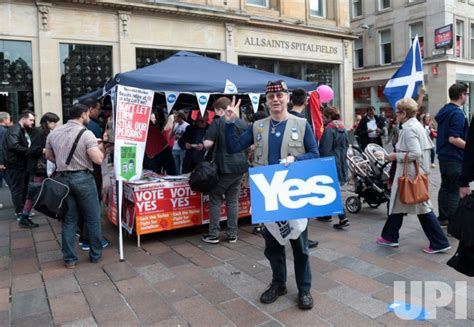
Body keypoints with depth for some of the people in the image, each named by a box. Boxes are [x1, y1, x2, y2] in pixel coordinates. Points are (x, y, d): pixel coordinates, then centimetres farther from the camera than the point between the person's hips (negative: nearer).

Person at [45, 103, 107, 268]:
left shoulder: (53, 133, 7)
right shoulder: (86, 134, -12)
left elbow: (49, 156, 18)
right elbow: (98, 159, -20)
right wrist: (102, 145, -2)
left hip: (63, 178, 5)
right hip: (83, 178, -5)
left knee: (69, 220, 11)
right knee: (92, 218, 8)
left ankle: (69, 259, 16)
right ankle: (95, 255, 18)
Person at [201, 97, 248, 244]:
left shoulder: (217, 122, -8)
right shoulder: (243, 123, 8)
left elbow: (208, 144, -15)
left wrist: (204, 142, 7)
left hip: (223, 167, -5)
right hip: (239, 167, 5)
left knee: (215, 200, 6)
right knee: (233, 201, 11)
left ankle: (213, 234, 8)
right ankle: (232, 234, 14)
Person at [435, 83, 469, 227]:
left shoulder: (444, 111, 11)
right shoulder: (457, 114, -17)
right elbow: (453, 139, -24)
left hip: (443, 155, 9)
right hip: (455, 157, -9)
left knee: (445, 187, 15)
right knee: (455, 191, -5)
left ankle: (443, 218, 23)